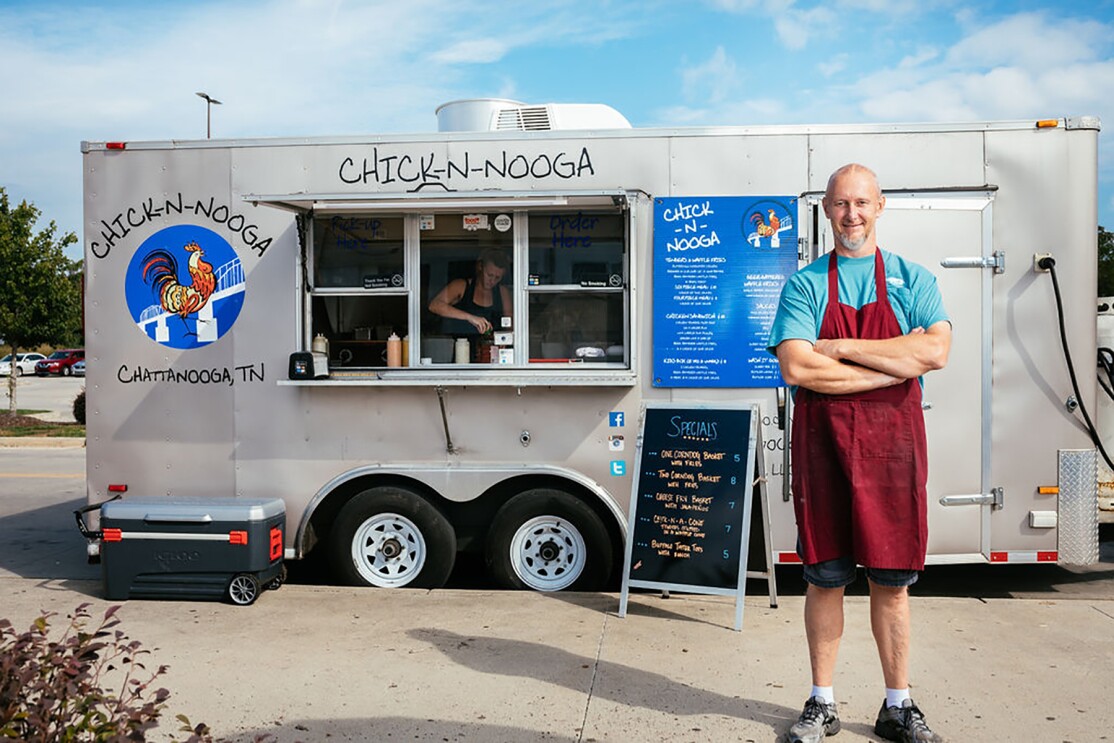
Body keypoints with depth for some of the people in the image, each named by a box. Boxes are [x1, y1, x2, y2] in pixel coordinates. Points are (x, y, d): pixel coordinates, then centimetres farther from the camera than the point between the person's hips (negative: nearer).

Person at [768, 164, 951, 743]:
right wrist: (893, 366, -11)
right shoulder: (804, 285, 5)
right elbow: (795, 368, -11)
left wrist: (840, 348, -12)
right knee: (825, 578, 7)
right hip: (823, 444, -1)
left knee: (892, 581, 8)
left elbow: (935, 350, -9)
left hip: (893, 444, 1)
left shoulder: (913, 280, 9)